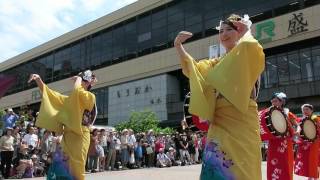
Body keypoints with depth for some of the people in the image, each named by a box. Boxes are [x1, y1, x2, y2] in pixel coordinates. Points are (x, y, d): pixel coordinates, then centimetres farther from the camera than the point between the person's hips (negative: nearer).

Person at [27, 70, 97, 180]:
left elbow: (77, 91, -24)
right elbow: (50, 94, 15)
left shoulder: (90, 97, -4)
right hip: (67, 137, 7)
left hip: (79, 138, -7)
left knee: (75, 170, -3)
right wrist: (38, 80, 3)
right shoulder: (70, 100, 17)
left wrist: (78, 78, -5)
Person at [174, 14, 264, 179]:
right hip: (219, 124, 5)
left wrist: (246, 31, 0)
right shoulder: (216, 63, 20)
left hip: (241, 122, -4)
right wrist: (178, 45, 0)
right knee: (216, 166, -3)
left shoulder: (249, 57, 3)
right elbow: (192, 69, 11)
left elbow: (252, 47, -21)